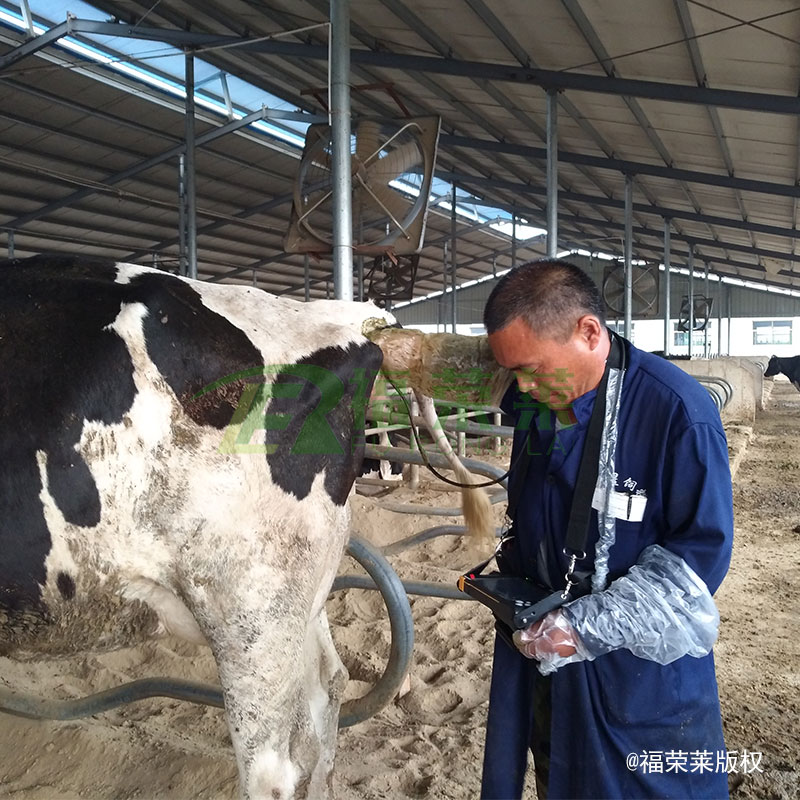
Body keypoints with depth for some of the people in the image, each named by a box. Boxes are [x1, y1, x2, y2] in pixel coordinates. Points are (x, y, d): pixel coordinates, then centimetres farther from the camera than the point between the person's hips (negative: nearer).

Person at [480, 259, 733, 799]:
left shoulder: (679, 411, -24)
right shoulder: (532, 405, -3)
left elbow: (704, 548, -21)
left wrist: (587, 627, -25)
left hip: (646, 677, -6)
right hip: (544, 646, 6)